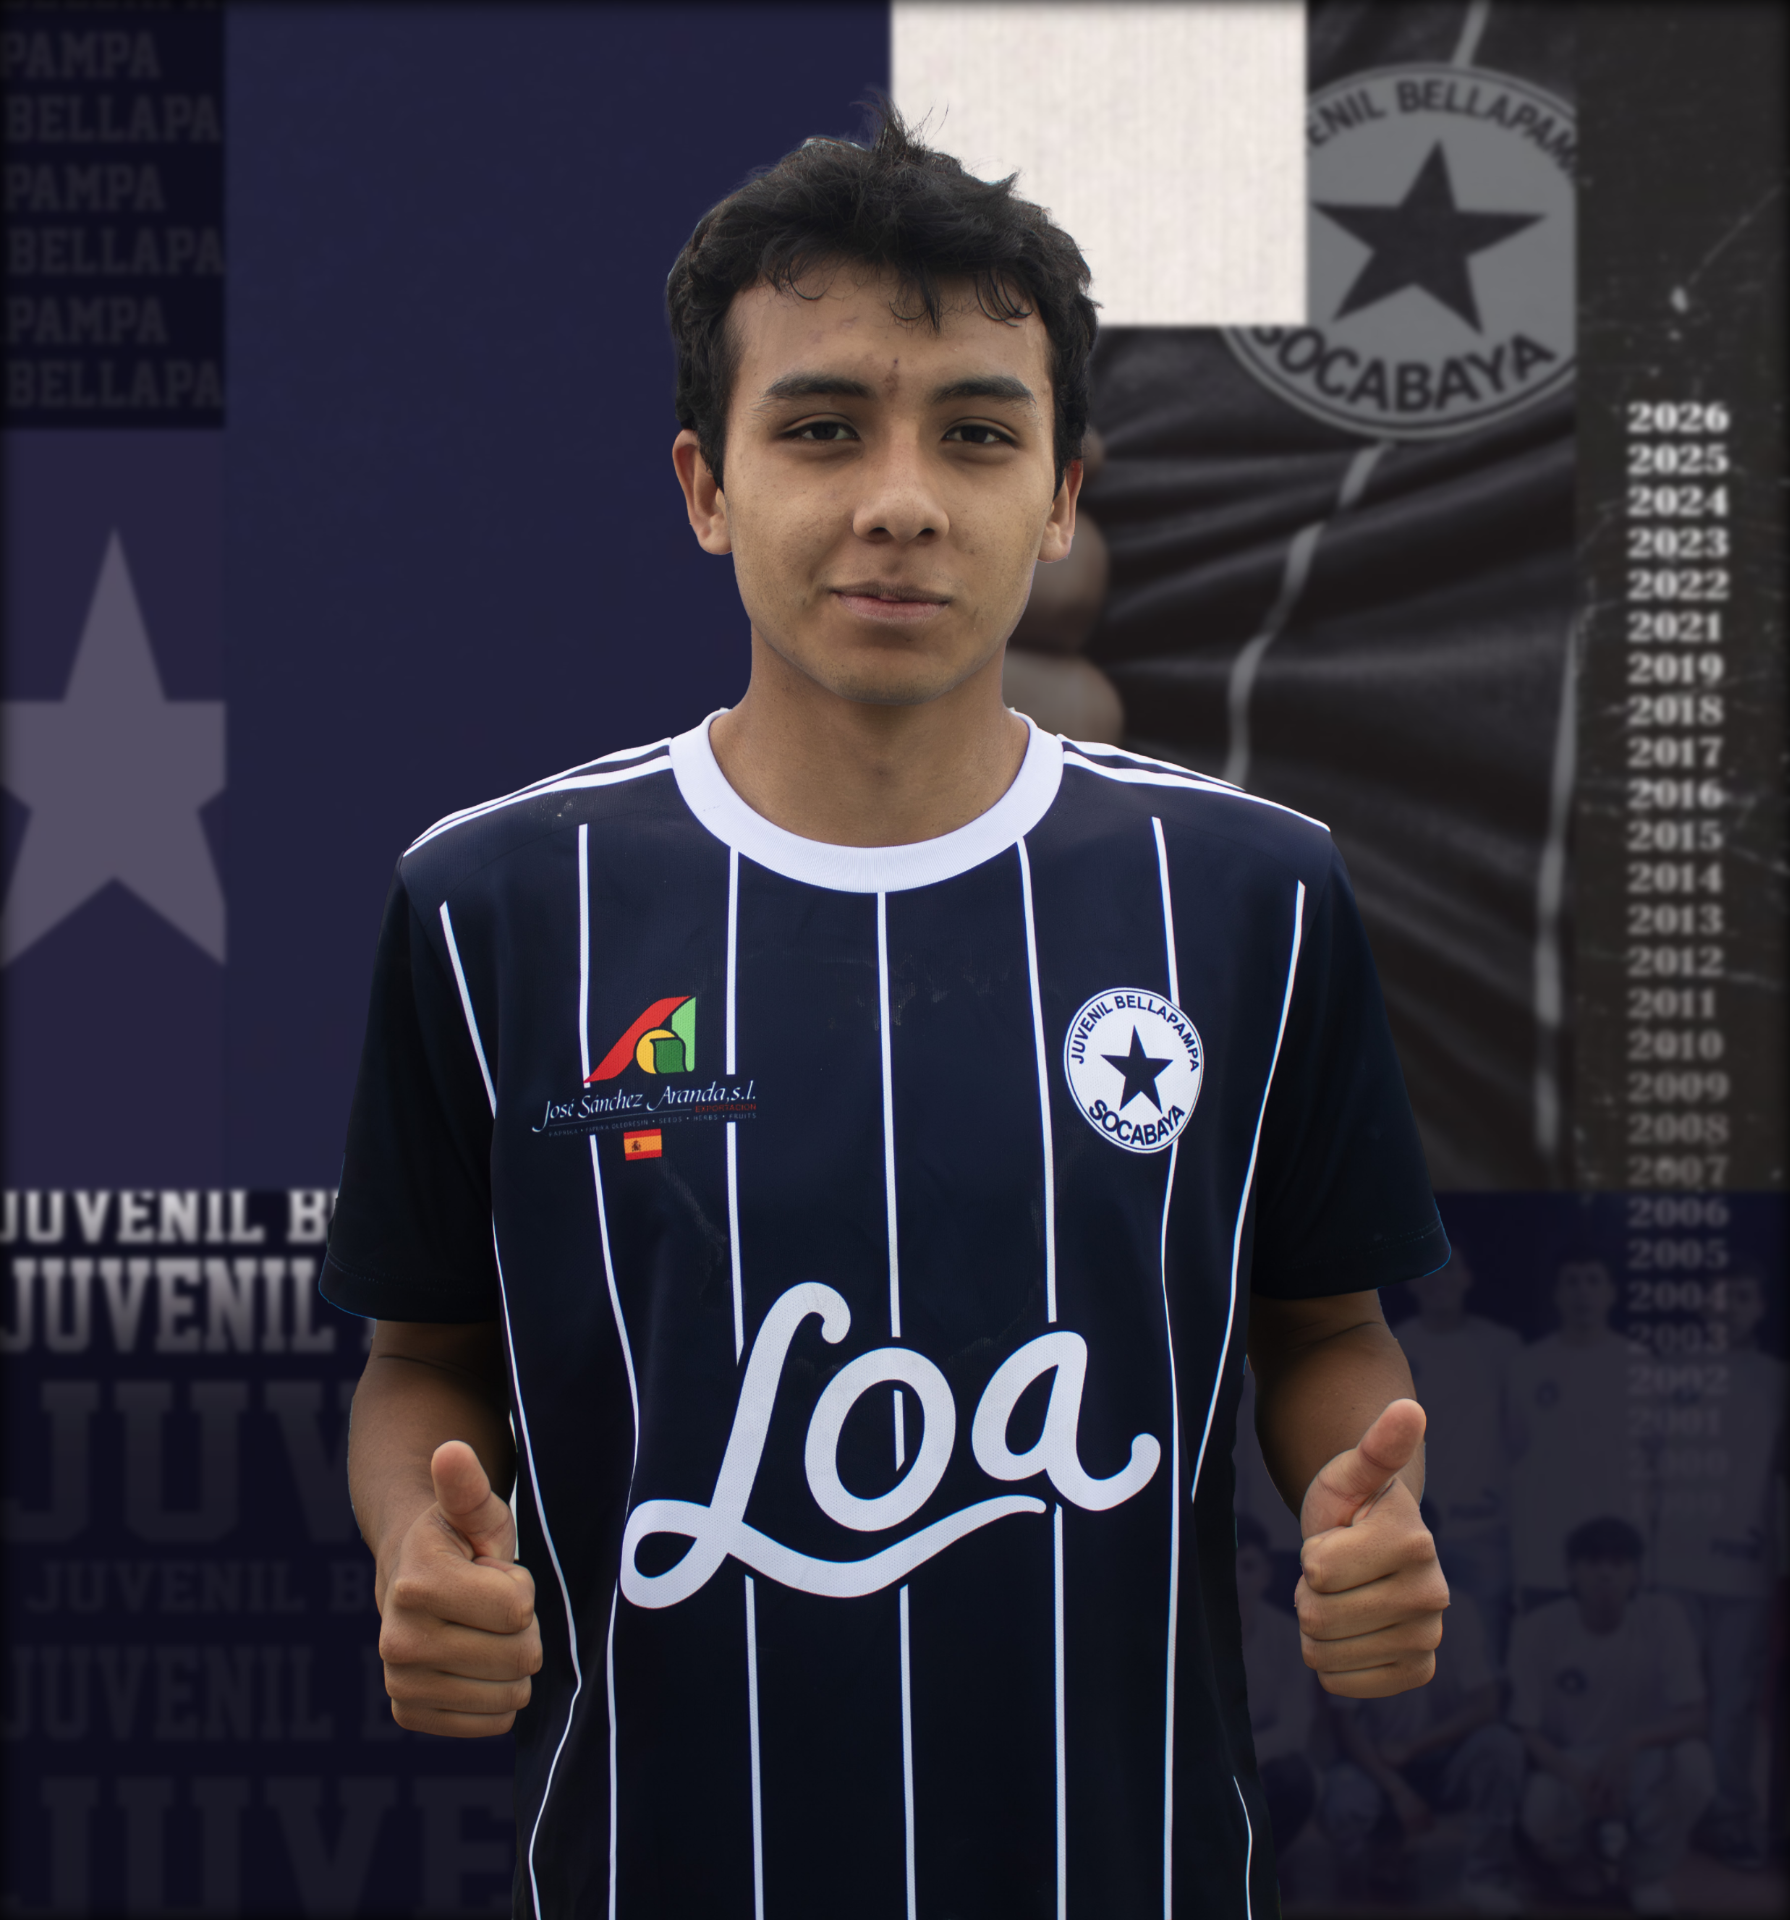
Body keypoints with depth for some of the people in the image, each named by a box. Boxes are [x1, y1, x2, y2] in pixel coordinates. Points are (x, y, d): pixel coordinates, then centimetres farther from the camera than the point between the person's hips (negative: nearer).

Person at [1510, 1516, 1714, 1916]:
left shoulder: (1661, 1616, -14)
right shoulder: (1536, 1630, -14)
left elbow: (1693, 1717, -17)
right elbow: (1526, 1729, -12)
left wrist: (1631, 1741, -37)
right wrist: (1576, 1777, -31)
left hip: (1641, 1770, 1)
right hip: (1570, 1770, -1)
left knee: (1693, 1761, -34)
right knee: (1540, 1815, -36)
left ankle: (1645, 1870, -2)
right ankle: (1579, 1857, 7)